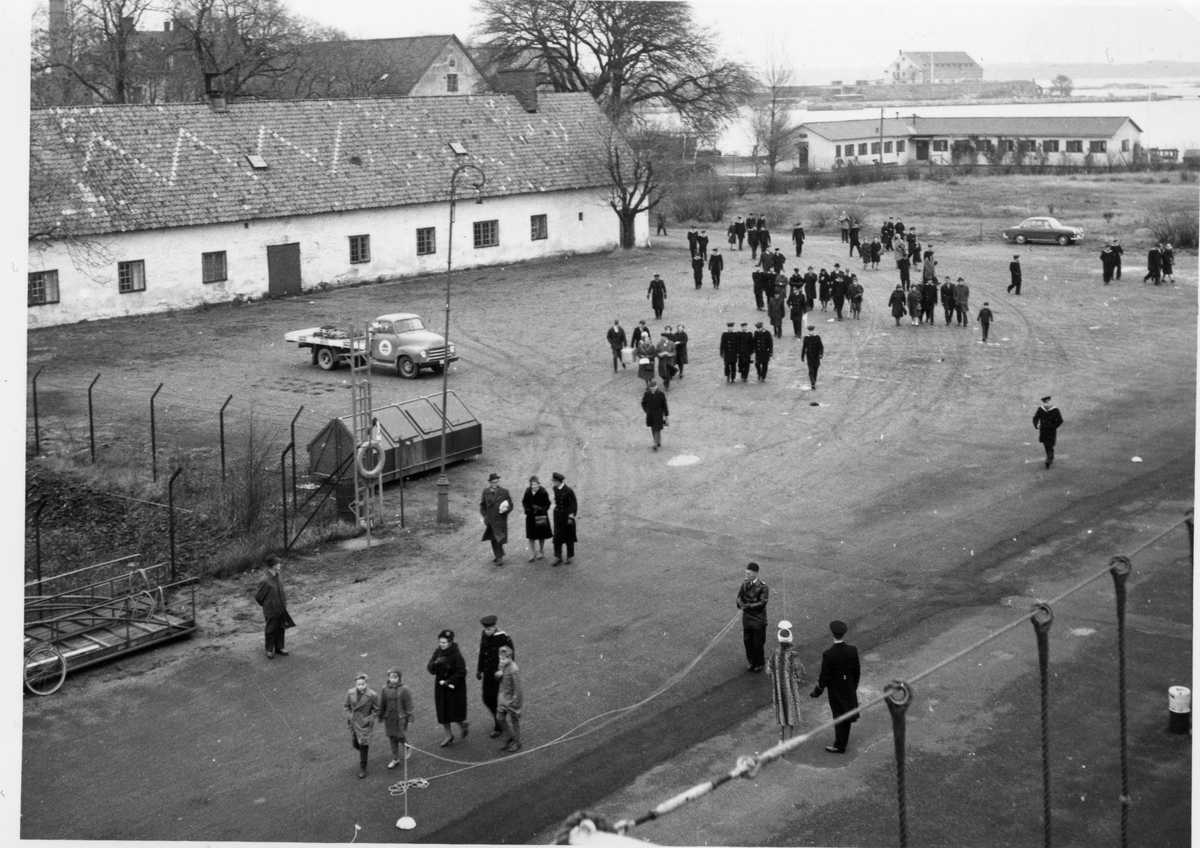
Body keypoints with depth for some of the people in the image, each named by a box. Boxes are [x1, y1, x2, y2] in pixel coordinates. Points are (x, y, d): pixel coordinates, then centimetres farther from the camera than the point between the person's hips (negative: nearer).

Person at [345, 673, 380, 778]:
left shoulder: (372, 695, -16)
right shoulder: (350, 693, -6)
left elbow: (376, 709, -3)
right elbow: (347, 706, 9)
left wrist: (370, 718, -14)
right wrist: (348, 715, -3)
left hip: (365, 723, -4)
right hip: (353, 722, 4)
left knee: (363, 746, -5)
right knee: (355, 744, 13)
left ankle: (362, 769, 9)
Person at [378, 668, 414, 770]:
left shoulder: (404, 689, -12)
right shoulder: (385, 689, -3)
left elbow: (409, 704, -7)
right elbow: (382, 704, 7)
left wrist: (409, 718, -7)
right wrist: (381, 716, 12)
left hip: (401, 718, -3)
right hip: (389, 718, 3)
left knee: (401, 736, 0)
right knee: (392, 738, 10)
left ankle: (408, 748, 33)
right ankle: (395, 759, 22)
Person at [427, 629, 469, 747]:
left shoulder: (456, 655, -20)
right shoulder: (438, 652, -3)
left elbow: (461, 672, -18)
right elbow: (430, 668, -3)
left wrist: (448, 682, -20)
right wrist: (435, 663, -24)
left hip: (454, 688, -6)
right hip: (440, 687, 6)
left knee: (454, 711, 2)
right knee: (442, 711, 11)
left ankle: (463, 724, 35)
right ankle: (449, 736, 27)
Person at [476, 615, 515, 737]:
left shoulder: (504, 639, -21)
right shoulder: (484, 635, -2)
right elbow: (482, 653, 9)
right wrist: (479, 670, 14)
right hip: (488, 673, 6)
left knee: (498, 700, 4)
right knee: (487, 699, 13)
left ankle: (498, 727, 21)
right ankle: (497, 718, 40)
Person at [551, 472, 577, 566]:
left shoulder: (569, 491, -18)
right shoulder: (555, 489, -1)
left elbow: (574, 504, -13)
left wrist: (571, 517, -16)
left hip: (567, 516, -5)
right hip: (558, 516, 5)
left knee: (568, 537, 9)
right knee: (557, 538, -2)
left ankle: (570, 556, 24)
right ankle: (558, 558, 1)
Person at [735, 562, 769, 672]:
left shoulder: (762, 587, -16)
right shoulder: (745, 583, -1)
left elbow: (762, 602, -20)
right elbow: (740, 596, 3)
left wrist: (748, 606, -25)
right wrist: (740, 603, -18)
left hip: (758, 619, -5)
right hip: (747, 618, 5)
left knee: (758, 642, 6)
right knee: (747, 641, 12)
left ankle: (759, 663, 26)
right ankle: (751, 662, 30)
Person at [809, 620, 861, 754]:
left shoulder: (828, 654, -29)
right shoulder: (852, 650, -16)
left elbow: (824, 676, -20)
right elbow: (856, 671, -4)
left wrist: (817, 691, -5)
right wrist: (854, 686, 14)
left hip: (835, 690, -4)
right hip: (849, 688, 4)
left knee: (838, 717, 10)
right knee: (846, 713, 22)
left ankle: (839, 746, 22)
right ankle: (844, 739, 39)